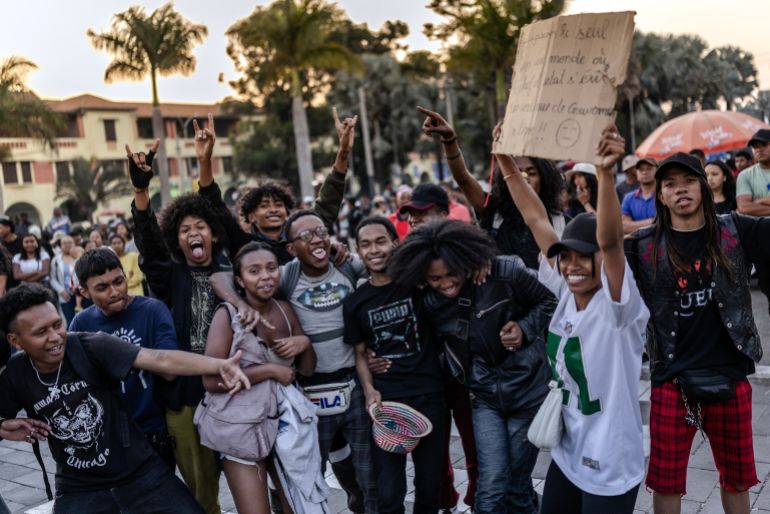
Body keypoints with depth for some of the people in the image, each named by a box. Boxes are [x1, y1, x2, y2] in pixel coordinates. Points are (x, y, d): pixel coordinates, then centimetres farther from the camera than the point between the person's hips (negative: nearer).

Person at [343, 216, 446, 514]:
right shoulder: (355, 301, 5)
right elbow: (360, 353, 10)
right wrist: (369, 390, -5)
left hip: (429, 397, -1)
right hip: (384, 401, 1)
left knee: (429, 488, 14)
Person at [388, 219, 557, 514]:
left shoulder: (505, 273, -17)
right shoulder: (430, 304, -6)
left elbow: (548, 302, -3)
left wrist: (525, 329, -18)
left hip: (527, 389, -2)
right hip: (484, 397, 2)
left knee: (518, 485, 9)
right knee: (491, 487, -4)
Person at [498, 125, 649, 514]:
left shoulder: (617, 307, -18)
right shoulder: (567, 294, -3)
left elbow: (610, 240, -37)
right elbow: (536, 219, -2)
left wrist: (606, 172, -48)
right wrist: (506, 160, -2)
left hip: (609, 467, -6)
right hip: (566, 455, 6)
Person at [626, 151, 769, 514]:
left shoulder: (735, 232, -1)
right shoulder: (644, 246, -4)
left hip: (730, 377, 2)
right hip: (672, 380, -1)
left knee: (736, 477, 20)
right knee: (665, 479, 12)